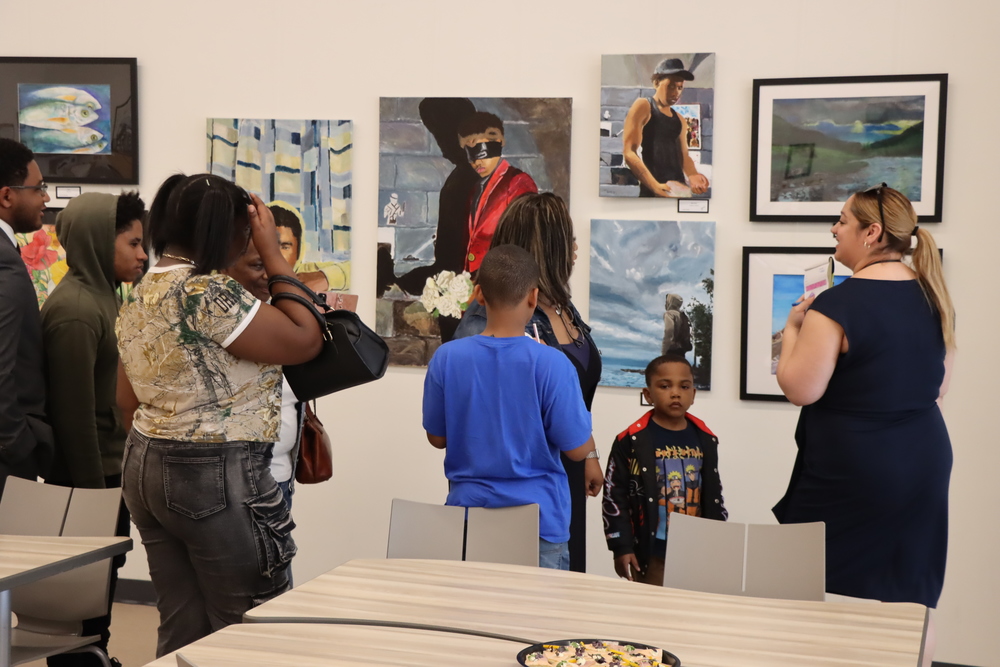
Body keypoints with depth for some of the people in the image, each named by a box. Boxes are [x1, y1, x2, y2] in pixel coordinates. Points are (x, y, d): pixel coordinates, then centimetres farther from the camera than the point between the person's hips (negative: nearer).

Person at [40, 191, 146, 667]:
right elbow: (75, 417, -20)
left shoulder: (99, 297, 12)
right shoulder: (74, 310, -17)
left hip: (108, 474, 9)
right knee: (83, 622, -1)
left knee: (95, 609, 16)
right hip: (88, 483, -9)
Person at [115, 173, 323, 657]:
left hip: (145, 468, 9)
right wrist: (272, 252, -10)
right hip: (217, 477, -9)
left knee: (181, 631, 14)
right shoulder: (206, 292, -19)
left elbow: (128, 401, 16)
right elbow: (305, 341, -16)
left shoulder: (140, 296, 9)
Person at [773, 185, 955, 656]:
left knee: (834, 594, 7)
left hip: (853, 472, -7)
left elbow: (800, 388, -16)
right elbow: (939, 387, 13)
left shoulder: (838, 304, -17)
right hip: (927, 462, 7)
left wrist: (792, 328, -2)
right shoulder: (933, 296, 5)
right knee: (911, 598, 13)